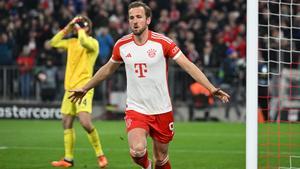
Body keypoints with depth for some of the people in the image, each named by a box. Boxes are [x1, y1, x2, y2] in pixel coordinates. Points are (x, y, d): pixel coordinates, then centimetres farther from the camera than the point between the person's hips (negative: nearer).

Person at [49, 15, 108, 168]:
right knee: (66, 123, 7)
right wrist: (67, 29, 10)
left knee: (85, 122, -21)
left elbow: (83, 42, -29)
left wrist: (80, 29, -11)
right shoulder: (72, 42, 15)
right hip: (69, 88, 8)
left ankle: (100, 155, -8)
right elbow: (53, 43, 18)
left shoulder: (93, 42, -8)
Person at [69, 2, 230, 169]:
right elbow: (108, 69, 18)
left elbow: (188, 66, -12)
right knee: (137, 150, -23)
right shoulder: (122, 45, 0)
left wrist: (212, 89, -22)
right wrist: (85, 89, 27)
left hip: (162, 111, -1)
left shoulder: (163, 42, -9)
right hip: (135, 109, 1)